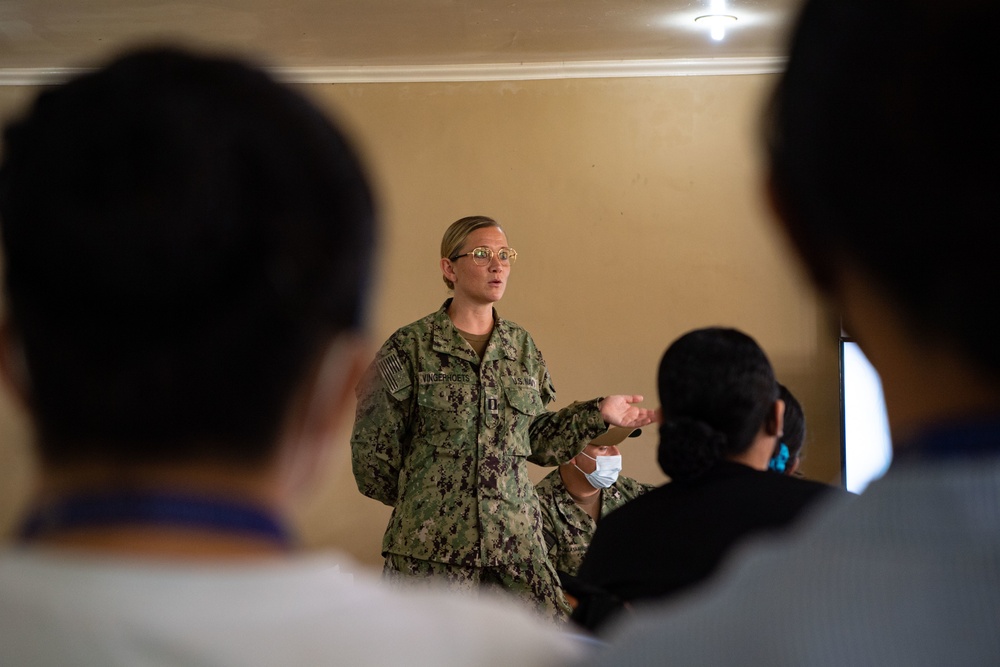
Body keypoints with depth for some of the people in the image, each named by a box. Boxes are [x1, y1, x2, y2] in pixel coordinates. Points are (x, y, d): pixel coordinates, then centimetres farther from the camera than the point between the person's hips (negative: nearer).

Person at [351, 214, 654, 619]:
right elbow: (373, 450, 2)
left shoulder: (522, 348, 13)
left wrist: (599, 414, 9)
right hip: (432, 541, -4)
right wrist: (422, 500, 9)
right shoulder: (410, 348, -1)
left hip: (516, 537, 4)